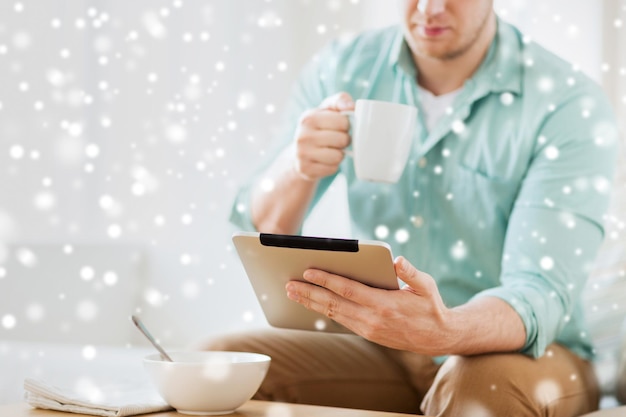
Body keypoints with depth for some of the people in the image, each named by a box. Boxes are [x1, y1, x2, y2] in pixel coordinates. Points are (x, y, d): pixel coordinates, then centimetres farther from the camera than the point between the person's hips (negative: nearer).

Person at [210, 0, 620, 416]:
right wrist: (297, 167, -25)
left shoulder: (571, 106, -15)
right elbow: (261, 233, -2)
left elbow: (541, 293, -25)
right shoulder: (342, 68, -2)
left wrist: (445, 331, -47)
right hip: (377, 349, 3)